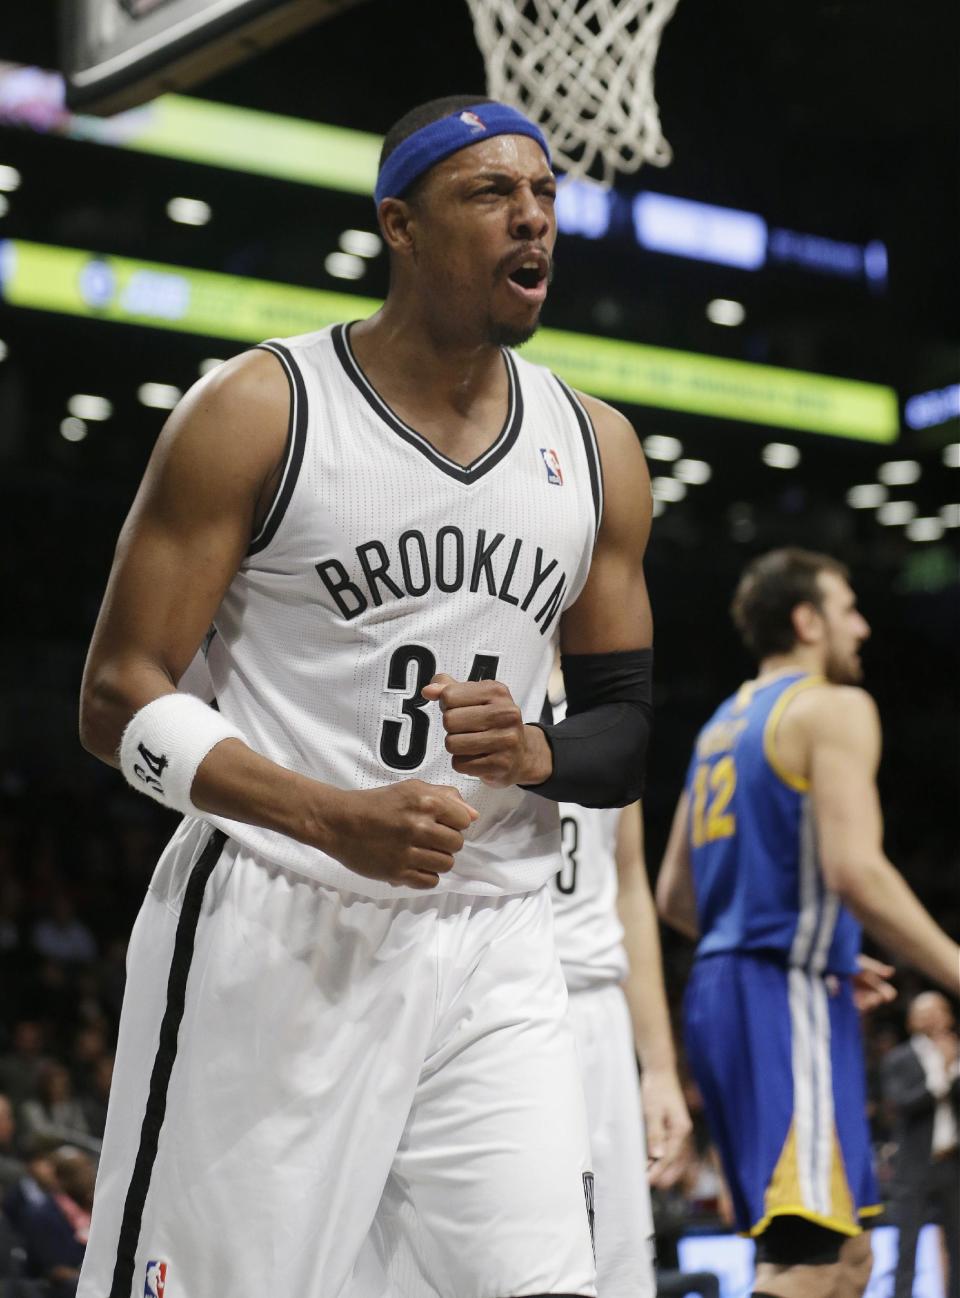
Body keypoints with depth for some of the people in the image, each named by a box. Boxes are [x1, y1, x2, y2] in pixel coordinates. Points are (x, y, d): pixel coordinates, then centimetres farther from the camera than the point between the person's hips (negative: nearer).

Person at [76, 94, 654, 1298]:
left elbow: (632, 727, 16)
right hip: (274, 936, -4)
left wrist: (534, 753, -9)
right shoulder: (256, 413, -4)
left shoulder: (595, 451, 10)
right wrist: (336, 820, -22)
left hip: (493, 956, 4)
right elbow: (120, 701, -7)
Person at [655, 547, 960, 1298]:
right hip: (788, 1000, -9)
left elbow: (676, 900, 23)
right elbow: (856, 871, -19)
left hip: (720, 991, 9)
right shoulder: (832, 708, -5)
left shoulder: (724, 724, 21)